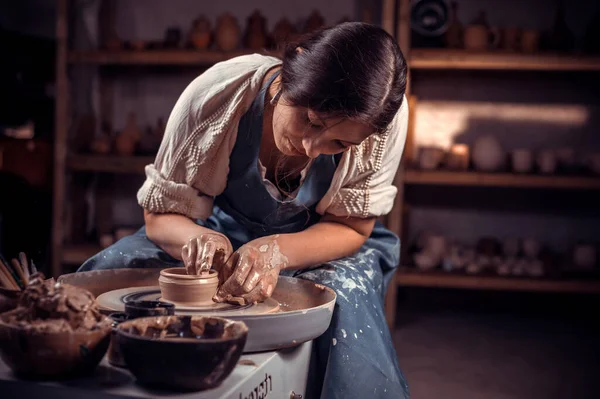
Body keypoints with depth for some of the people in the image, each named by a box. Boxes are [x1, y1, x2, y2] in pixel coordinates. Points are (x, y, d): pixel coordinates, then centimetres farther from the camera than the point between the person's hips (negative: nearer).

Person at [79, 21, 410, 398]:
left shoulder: (384, 117, -27)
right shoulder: (213, 95, -28)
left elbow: (349, 226, -17)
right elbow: (160, 215, -16)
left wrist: (277, 253, -38)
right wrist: (198, 238, -40)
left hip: (322, 242, 0)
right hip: (223, 230, 1)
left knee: (347, 298, -36)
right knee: (100, 275, -21)